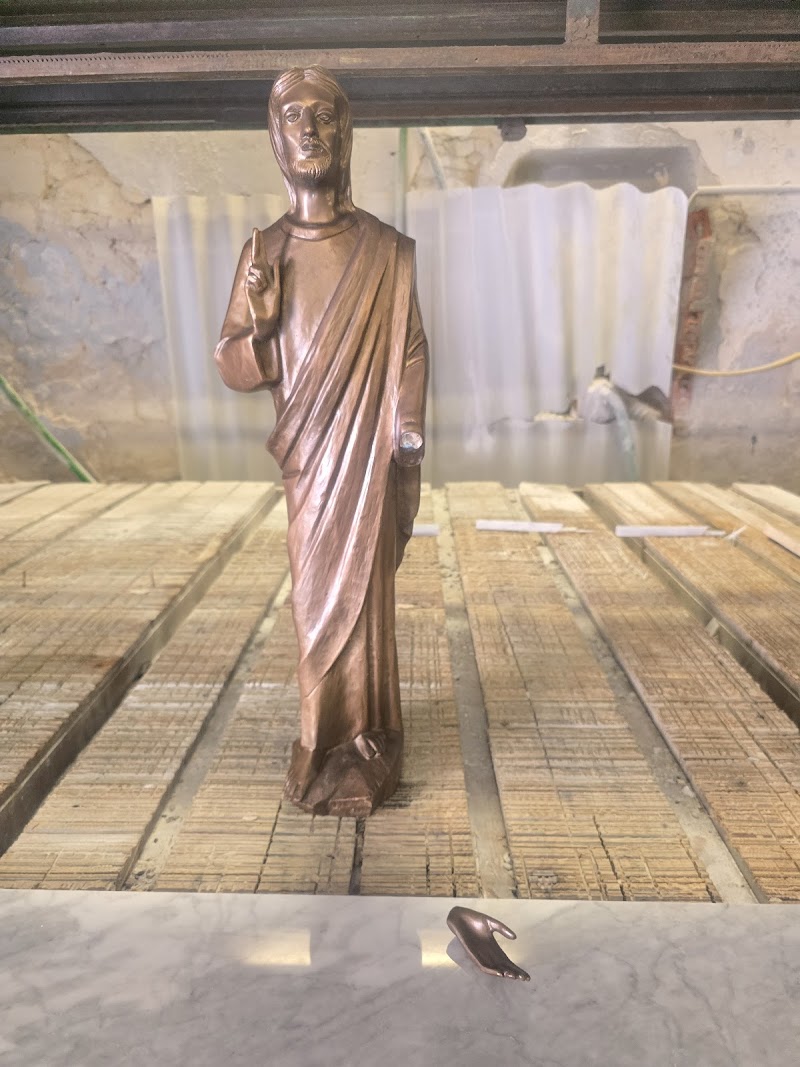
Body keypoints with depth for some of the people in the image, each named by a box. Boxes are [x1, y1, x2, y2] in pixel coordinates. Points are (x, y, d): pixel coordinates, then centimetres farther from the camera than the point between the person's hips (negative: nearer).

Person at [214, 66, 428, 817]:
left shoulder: (386, 251, 1)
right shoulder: (263, 251, 6)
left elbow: (412, 351, 1)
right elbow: (234, 371, 4)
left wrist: (410, 423, -15)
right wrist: (258, 322, -17)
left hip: (369, 455, -2)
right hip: (308, 456, 3)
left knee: (357, 592, 0)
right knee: (319, 596, 9)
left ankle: (356, 749, 16)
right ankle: (339, 740, 28)